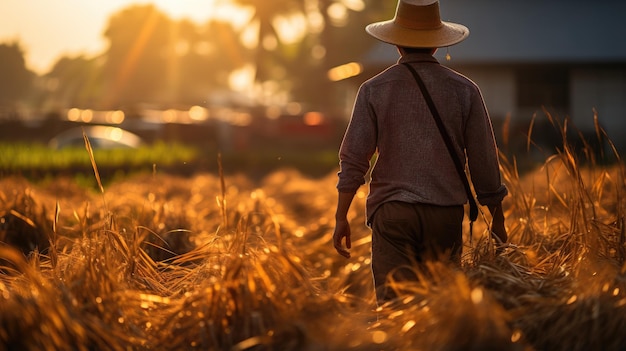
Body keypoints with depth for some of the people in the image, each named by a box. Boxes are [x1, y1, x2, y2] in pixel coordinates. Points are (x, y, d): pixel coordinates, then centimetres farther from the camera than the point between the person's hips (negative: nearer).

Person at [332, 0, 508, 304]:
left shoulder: (374, 90, 1)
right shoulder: (464, 90, 3)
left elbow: (353, 159, -1)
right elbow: (484, 162, 5)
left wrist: (341, 217, 5)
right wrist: (497, 218, 14)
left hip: (392, 211, -1)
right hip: (446, 212, 1)